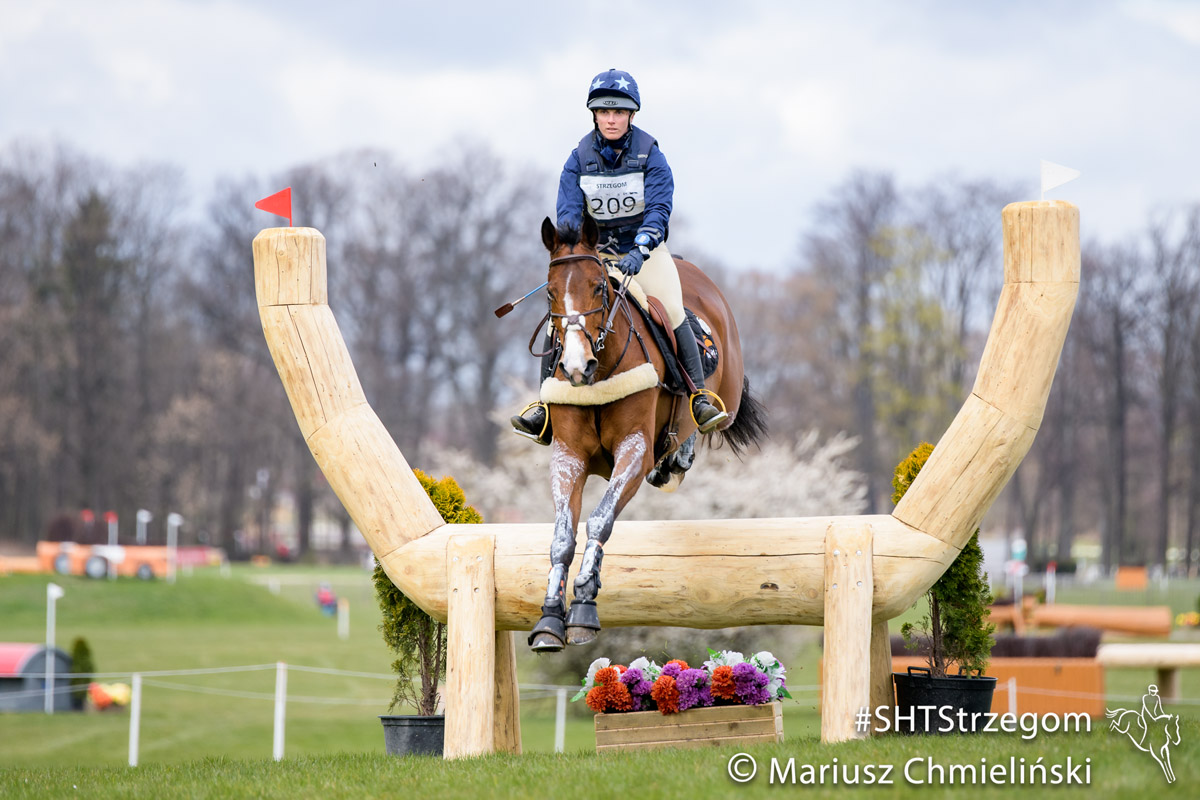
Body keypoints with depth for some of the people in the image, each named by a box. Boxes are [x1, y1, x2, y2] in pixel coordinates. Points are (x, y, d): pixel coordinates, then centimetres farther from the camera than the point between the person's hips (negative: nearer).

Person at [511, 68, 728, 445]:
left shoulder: (650, 155, -10)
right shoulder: (579, 159, -4)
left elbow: (659, 210, -20)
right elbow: (569, 213, -10)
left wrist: (639, 253, -37)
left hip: (644, 249, -2)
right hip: (595, 250, 2)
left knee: (672, 315, -21)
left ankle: (699, 398, -11)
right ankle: (546, 406, -7)